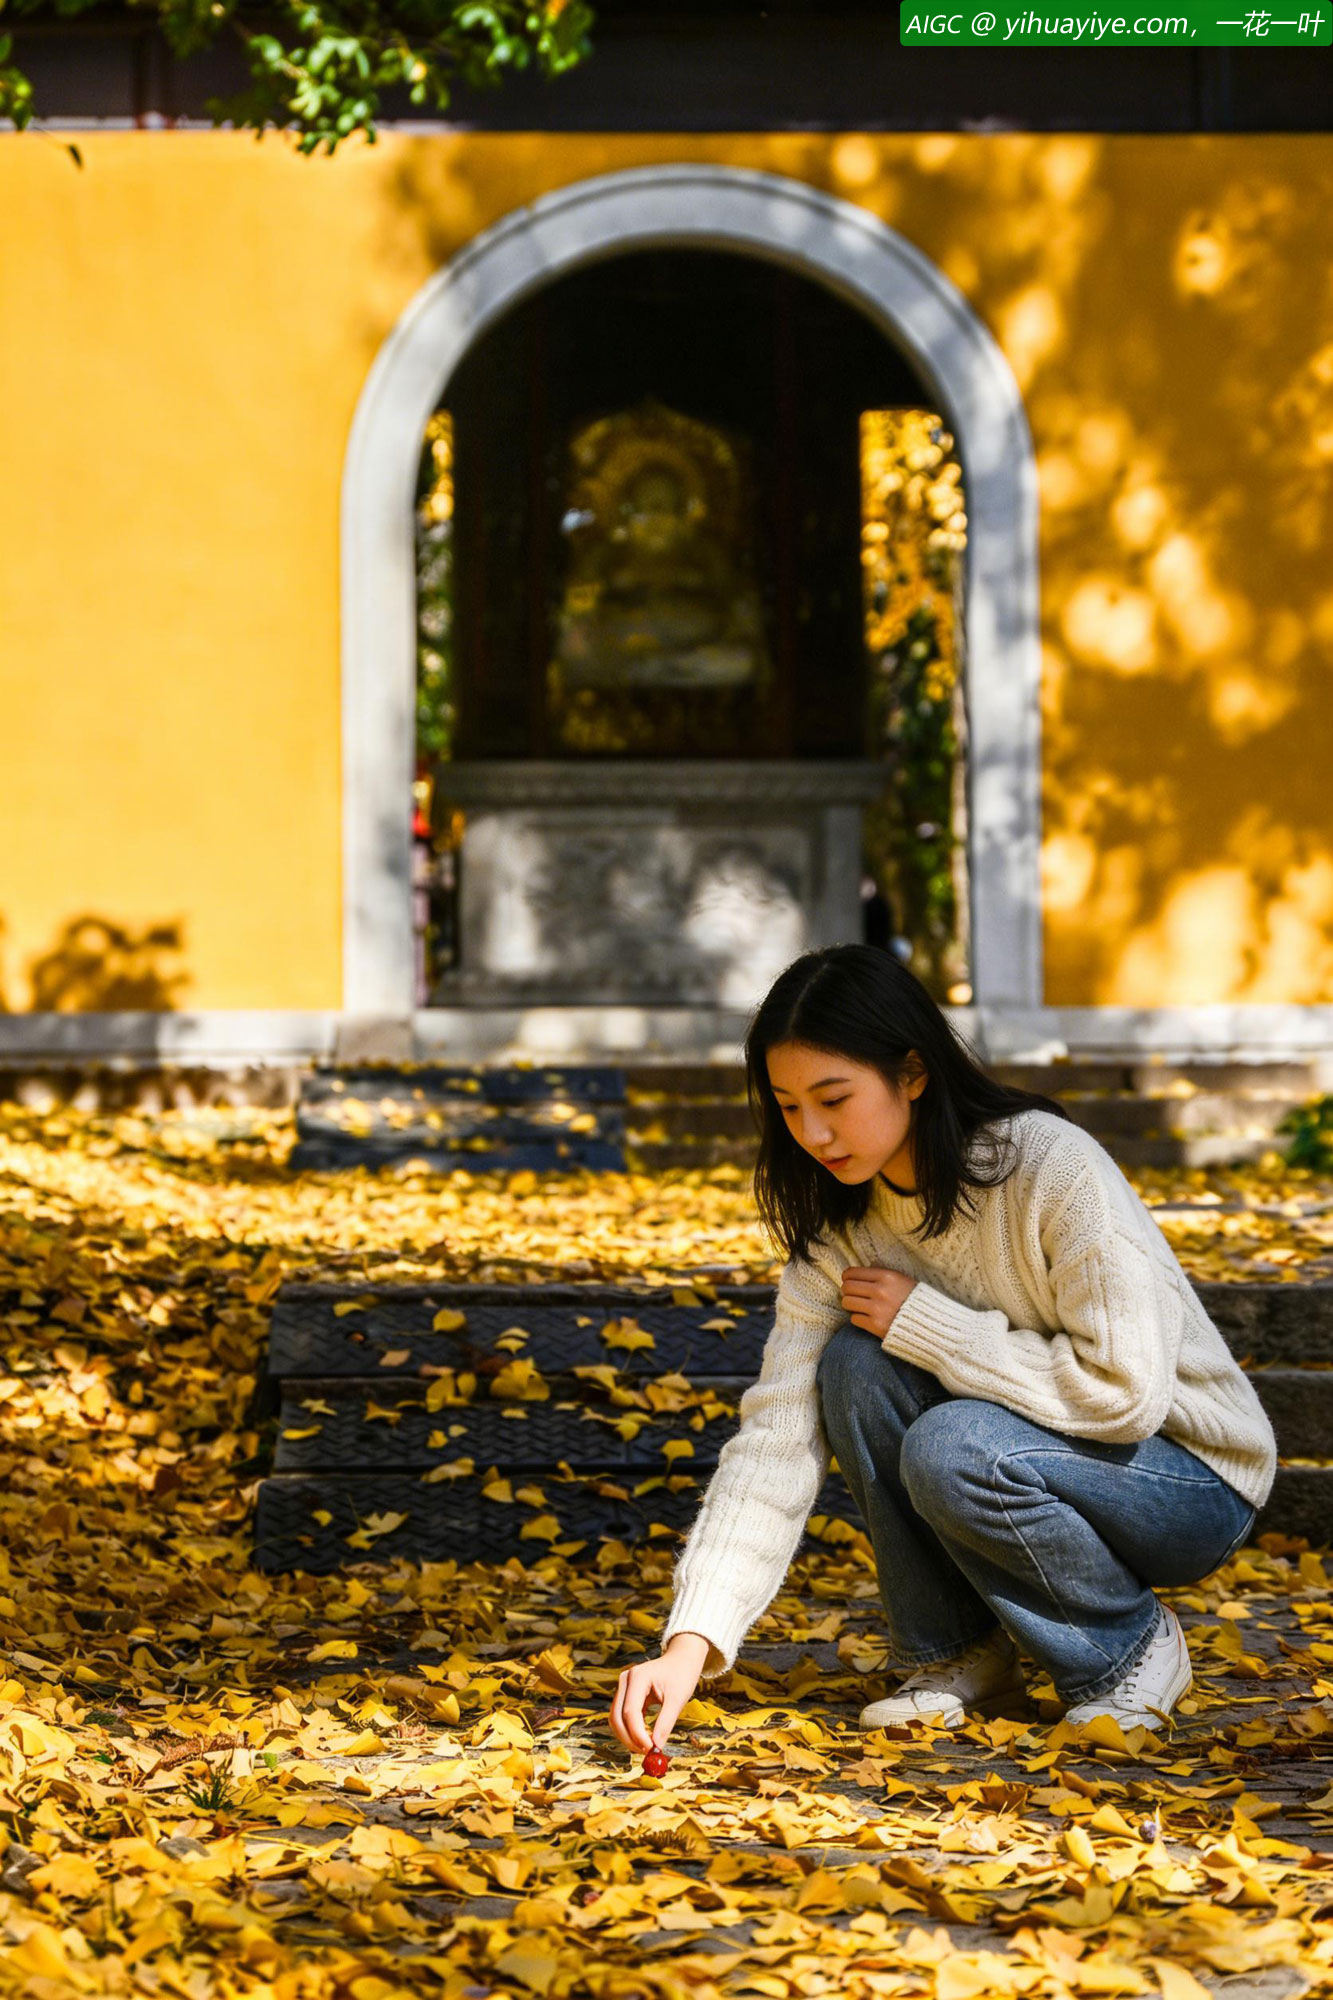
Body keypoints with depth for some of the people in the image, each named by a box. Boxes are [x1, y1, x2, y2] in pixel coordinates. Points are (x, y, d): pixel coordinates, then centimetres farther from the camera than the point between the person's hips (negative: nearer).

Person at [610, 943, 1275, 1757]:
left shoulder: (1054, 1169, -25)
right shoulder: (838, 1223, -7)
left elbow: (1125, 1391, -29)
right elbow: (777, 1434, -13)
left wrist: (924, 1324, -23)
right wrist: (692, 1642, -24)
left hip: (1197, 1483, -6)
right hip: (1029, 1452, 6)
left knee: (952, 1450, -32)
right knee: (856, 1363, -19)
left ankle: (1132, 1642, -5)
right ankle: (956, 1655, -3)